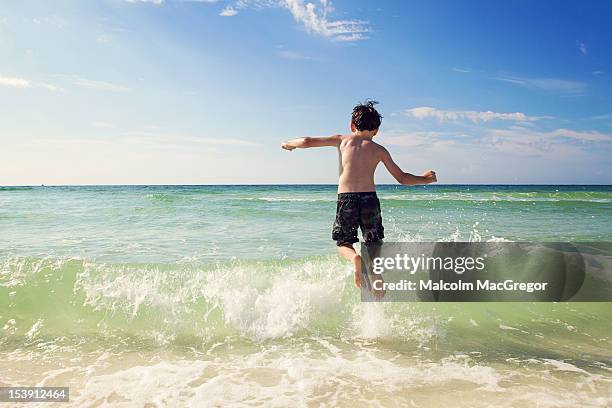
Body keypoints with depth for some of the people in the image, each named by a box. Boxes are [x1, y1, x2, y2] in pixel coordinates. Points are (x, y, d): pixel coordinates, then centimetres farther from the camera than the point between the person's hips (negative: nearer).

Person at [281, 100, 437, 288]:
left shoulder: (342, 140, 11)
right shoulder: (379, 150, 13)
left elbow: (307, 142, 7)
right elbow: (402, 178, 14)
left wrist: (289, 144, 28)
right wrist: (424, 179, 32)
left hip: (346, 199, -1)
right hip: (369, 198, 1)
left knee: (343, 244, 17)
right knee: (375, 246, 18)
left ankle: (355, 258, -16)